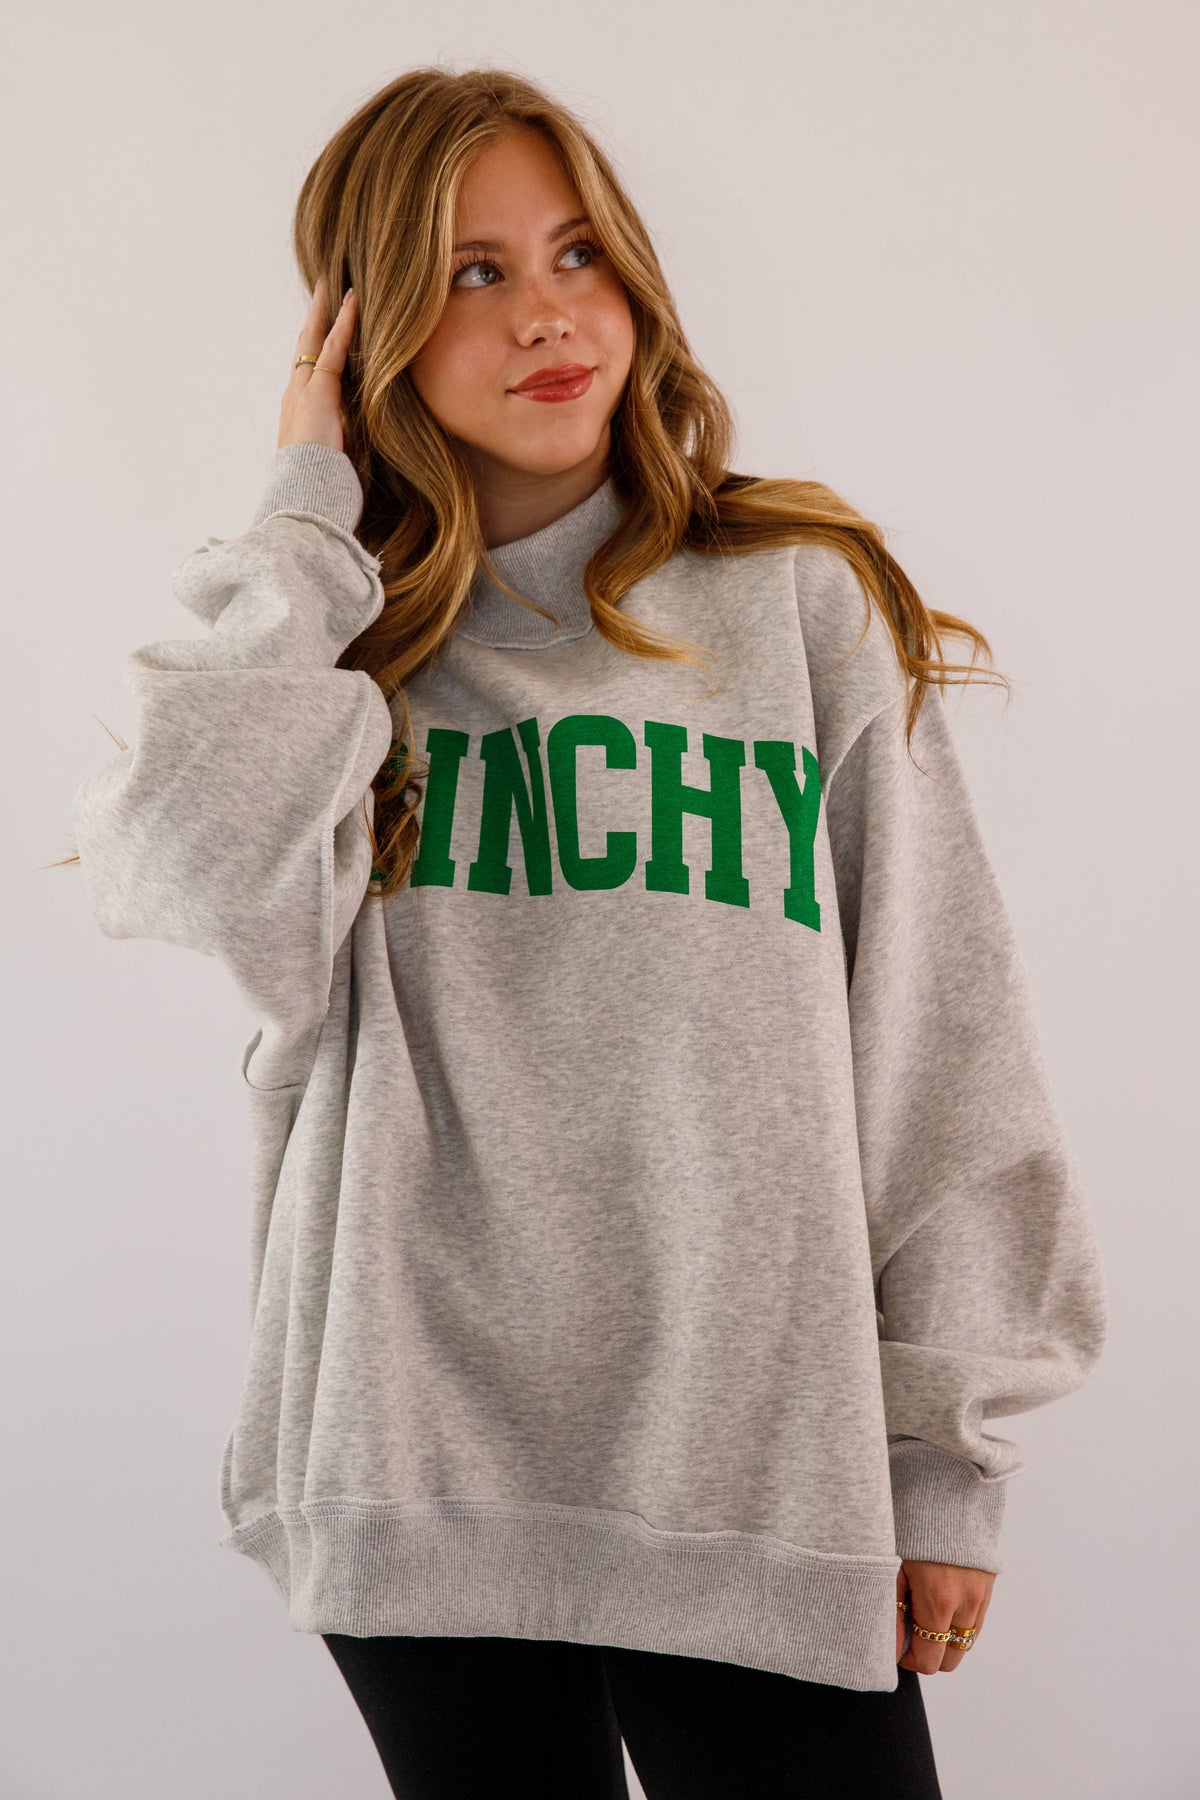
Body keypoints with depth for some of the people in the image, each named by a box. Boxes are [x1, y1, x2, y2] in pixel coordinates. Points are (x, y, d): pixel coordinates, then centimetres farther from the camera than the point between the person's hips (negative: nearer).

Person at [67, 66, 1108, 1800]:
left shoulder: (804, 603, 4)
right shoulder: (324, 640, 8)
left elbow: (938, 1038, 3)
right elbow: (194, 871, -15)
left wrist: (949, 1449, 0)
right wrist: (306, 512, -5)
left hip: (766, 1468, 0)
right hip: (420, 1465, 1)